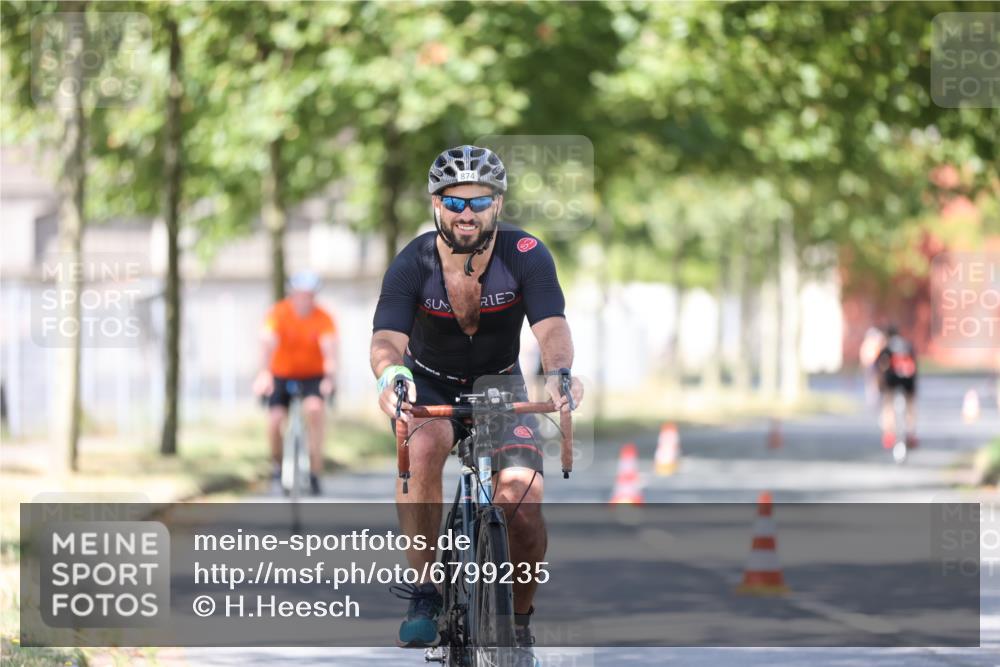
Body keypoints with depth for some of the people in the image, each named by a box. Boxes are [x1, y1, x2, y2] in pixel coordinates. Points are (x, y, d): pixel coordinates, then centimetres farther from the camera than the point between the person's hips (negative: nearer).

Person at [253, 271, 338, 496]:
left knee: (313, 408, -30)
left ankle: (315, 472, -21)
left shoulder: (324, 320, -16)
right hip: (282, 375, 1)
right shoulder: (278, 314, -17)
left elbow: (330, 350, -30)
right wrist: (264, 374, -50)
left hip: (313, 376, -1)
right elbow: (267, 344, -32)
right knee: (274, 421, -17)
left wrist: (330, 377, -49)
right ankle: (277, 465, 15)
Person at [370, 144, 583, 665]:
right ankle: (424, 594, -26)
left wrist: (559, 371, -57)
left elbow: (552, 327, -34)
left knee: (522, 503, -19)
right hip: (429, 386, -1)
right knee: (424, 447, -36)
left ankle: (519, 625, 5)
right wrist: (390, 373, -59)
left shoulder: (525, 255, -21)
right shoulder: (413, 264, -22)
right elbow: (387, 338, -34)